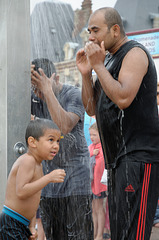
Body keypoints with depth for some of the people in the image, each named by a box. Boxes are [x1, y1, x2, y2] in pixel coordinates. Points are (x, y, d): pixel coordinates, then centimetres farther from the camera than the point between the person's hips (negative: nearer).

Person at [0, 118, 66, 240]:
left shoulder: (38, 165, 15)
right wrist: (49, 177, -26)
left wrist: (32, 226, 9)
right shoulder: (28, 161, -15)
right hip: (10, 224, -10)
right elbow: (21, 192, -26)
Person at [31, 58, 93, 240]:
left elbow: (64, 127, -27)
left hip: (75, 170, -5)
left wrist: (48, 91, -28)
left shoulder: (74, 95, -11)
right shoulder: (35, 98, 4)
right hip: (48, 169, 5)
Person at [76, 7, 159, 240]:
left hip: (138, 157, -10)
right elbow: (92, 108, 17)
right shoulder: (108, 60, 21)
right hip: (118, 159, 10)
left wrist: (98, 65, -13)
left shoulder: (134, 53, -7)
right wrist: (86, 72, 4)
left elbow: (123, 98, -22)